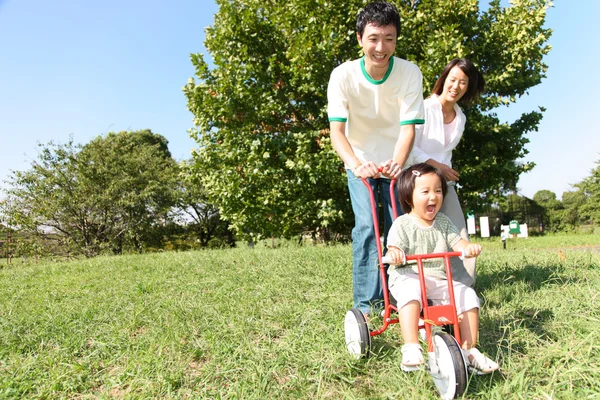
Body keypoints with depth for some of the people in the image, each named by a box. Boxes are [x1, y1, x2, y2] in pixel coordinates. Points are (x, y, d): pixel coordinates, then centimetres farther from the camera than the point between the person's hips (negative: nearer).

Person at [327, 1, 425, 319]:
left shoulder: (410, 73, -16)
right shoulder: (343, 75, -19)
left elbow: (408, 126, -20)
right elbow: (336, 130, -25)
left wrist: (397, 162, -40)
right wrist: (356, 163, -44)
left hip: (395, 161, 1)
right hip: (360, 163, -1)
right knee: (366, 226, -14)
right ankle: (367, 303, -5)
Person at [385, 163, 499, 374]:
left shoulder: (443, 222, 13)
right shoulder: (402, 224, -2)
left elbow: (456, 242, 4)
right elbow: (394, 247, -10)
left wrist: (468, 247, -21)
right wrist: (394, 253, -36)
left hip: (438, 279, 5)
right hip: (407, 277, -5)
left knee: (468, 295, -15)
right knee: (410, 291, -37)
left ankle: (469, 350, -2)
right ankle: (411, 349, -36)